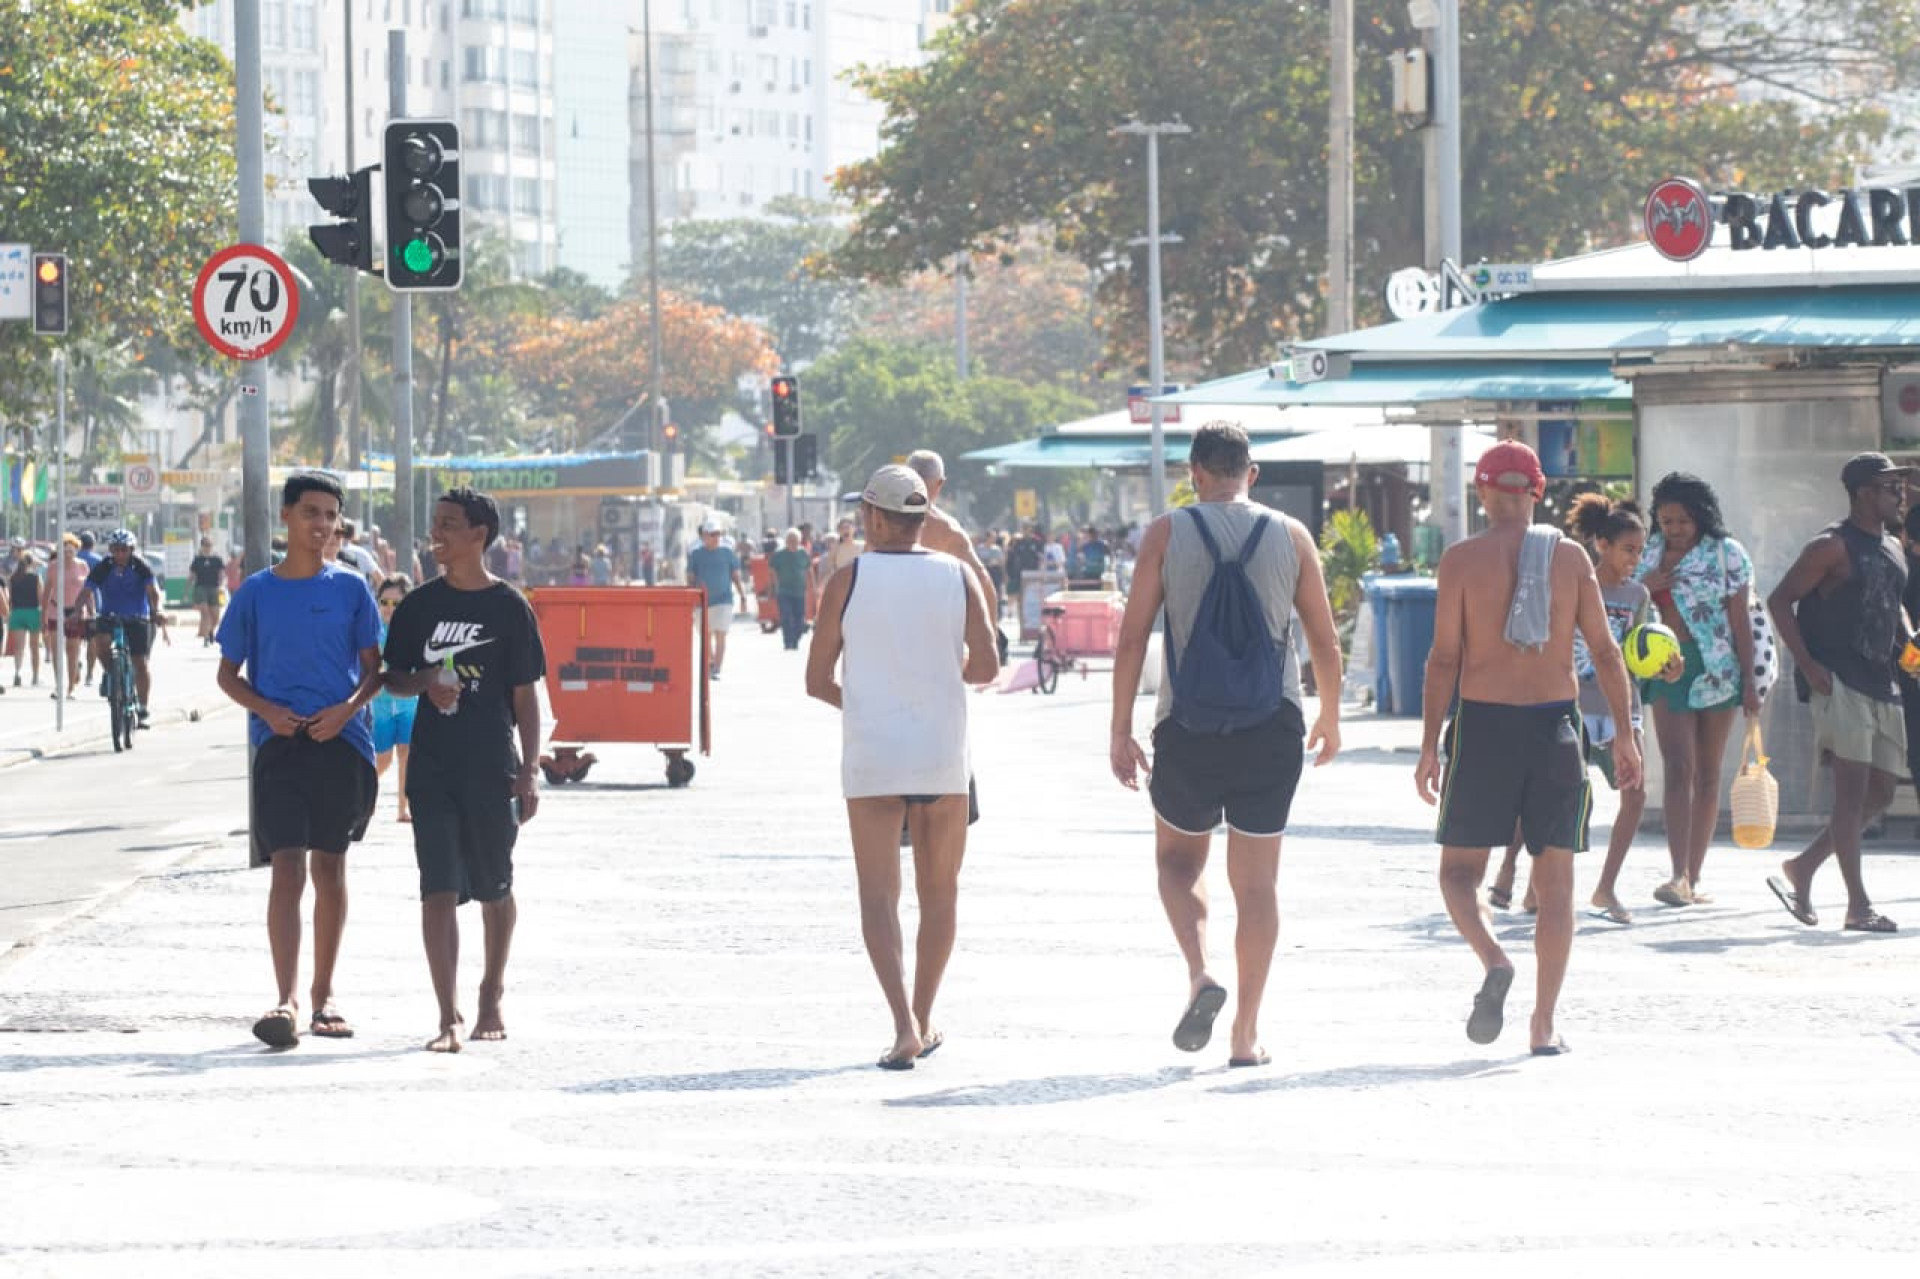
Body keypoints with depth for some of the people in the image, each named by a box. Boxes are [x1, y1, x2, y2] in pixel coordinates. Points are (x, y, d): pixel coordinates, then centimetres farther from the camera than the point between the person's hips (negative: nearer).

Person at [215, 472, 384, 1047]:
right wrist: (266, 709, -10)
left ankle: (323, 995, 20)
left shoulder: (350, 588, 6)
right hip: (280, 742, -1)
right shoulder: (256, 592, 4)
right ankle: (286, 1002, -20)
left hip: (340, 741, 1)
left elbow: (374, 668, 8)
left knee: (329, 869, 9)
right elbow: (228, 673, 9)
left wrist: (348, 708, -11)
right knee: (288, 866, -12)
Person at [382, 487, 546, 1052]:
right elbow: (392, 677, 14)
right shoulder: (419, 606, 6)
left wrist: (528, 772, -5)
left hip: (492, 770, -1)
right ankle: (449, 1016, -9)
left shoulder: (509, 608, -2)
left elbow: (525, 696, 0)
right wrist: (424, 682, -9)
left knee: (494, 888, 11)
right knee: (439, 890, -7)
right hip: (432, 769, 1)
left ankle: (491, 998, 30)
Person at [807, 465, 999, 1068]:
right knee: (939, 893, 16)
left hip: (871, 759, -2)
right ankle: (922, 1019, 23)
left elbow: (816, 681, -1)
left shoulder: (848, 581, -3)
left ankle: (904, 1024, -19)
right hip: (943, 756, 2)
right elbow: (986, 666, -1)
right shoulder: (957, 576, 3)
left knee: (879, 897, -2)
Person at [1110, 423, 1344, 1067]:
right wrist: (1330, 717, 22)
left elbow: (1132, 638, -4)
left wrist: (1120, 731, 1)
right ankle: (1246, 1034, 8)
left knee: (1179, 858, 20)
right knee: (1257, 882, 8)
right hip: (1271, 725, 1)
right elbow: (1325, 640, 7)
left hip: (1188, 725, -1)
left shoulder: (1168, 533, -1)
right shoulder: (1290, 536, 4)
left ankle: (1200, 974, -5)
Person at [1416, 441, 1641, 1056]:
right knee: (1555, 879, 7)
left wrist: (1429, 745, -2)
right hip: (1556, 724, 2)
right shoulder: (1570, 556, 3)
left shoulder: (1462, 558, -3)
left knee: (1460, 867, 10)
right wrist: (1624, 734, 9)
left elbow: (1445, 657, -6)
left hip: (1484, 724, -2)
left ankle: (1494, 961, -19)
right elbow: (1605, 652, 2)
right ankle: (1543, 1025, 5)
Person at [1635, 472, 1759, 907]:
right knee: (1678, 769, -11)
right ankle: (1679, 877, -20)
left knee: (1707, 774, 5)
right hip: (1667, 670, 2)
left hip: (1716, 670, -1)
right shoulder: (1650, 553, 8)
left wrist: (1749, 681, -6)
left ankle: (1693, 878, 11)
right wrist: (1645, 587, -7)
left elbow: (1740, 621, -2)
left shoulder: (1726, 554, -1)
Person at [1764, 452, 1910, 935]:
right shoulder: (1833, 546, -8)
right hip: (1840, 683, -9)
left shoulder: (1893, 550, 16)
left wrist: (1908, 641, 9)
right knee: (1853, 788, -9)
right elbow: (1780, 600, -9)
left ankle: (1800, 870, 20)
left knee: (1880, 793, 8)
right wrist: (1808, 665, -16)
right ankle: (1858, 905, -8)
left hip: (1882, 686, 9)